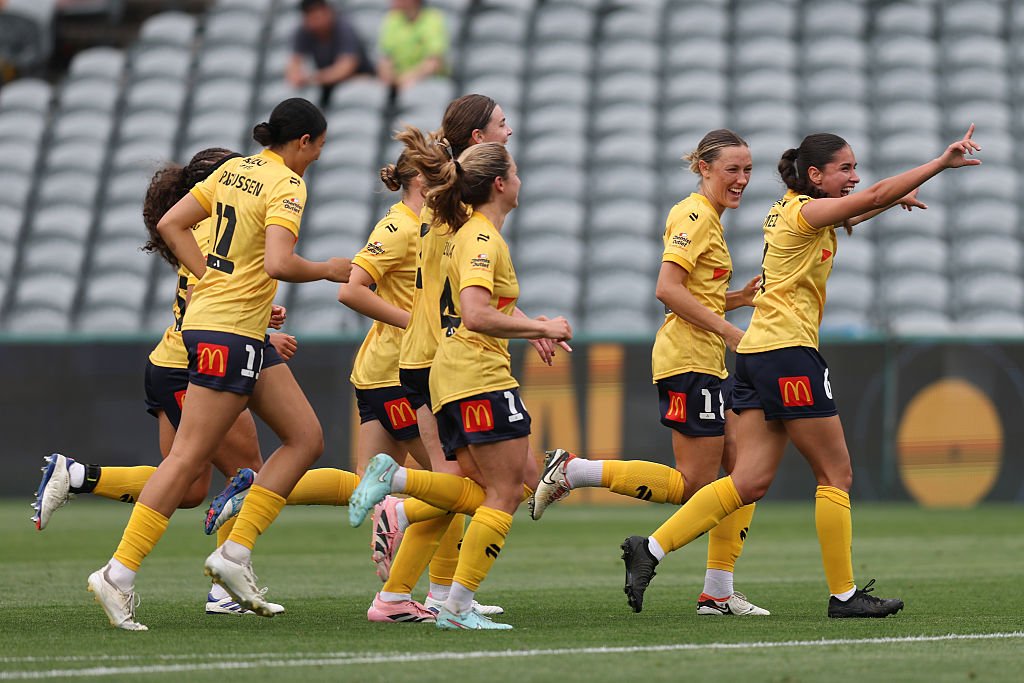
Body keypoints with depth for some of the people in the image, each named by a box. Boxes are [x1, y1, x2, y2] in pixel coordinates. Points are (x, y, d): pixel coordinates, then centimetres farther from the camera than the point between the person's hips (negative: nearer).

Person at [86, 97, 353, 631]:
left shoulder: (235, 170, 12)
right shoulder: (286, 184, -12)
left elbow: (170, 224, 12)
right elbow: (278, 263, -25)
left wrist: (214, 280, 11)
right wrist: (329, 270, -7)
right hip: (230, 332, -10)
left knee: (306, 437, 10)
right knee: (189, 458, -9)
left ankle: (234, 553, 5)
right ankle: (118, 574, -9)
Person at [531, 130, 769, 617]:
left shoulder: (707, 218, 20)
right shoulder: (696, 216, -10)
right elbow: (667, 289, -21)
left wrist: (740, 298, 9)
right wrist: (729, 330, -19)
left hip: (707, 364, 10)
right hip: (689, 361, -10)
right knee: (691, 484, -9)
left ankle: (718, 593, 6)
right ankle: (572, 471, -5)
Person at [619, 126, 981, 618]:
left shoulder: (791, 210, 17)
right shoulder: (803, 212, -10)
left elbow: (850, 213, 40)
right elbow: (875, 195, -23)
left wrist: (893, 200, 28)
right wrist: (943, 162, -23)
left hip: (757, 352, 9)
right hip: (788, 351, -9)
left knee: (750, 482, 2)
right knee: (836, 474, 0)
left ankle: (650, 549, -4)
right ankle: (843, 594, 4)